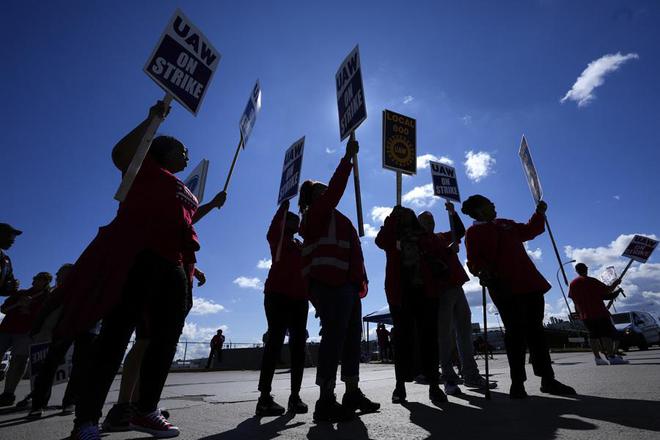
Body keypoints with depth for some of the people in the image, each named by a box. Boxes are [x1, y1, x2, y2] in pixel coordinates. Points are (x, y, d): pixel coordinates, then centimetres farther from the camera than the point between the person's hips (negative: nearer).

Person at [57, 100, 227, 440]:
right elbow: (120, 154, -9)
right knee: (118, 333, -11)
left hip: (174, 265, 8)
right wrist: (154, 118, -4)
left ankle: (146, 411, 15)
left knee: (167, 337, 4)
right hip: (137, 255, -8)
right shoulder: (146, 167, 11)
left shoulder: (183, 189, 31)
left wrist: (212, 204, 38)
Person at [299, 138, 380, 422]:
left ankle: (352, 394, 15)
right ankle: (326, 401, -11)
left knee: (351, 336, 8)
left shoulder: (332, 218, 30)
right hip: (331, 281, -10)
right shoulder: (317, 212, 6)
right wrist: (348, 157, -1)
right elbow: (336, 188, -7)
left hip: (346, 282, 10)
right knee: (335, 335, -15)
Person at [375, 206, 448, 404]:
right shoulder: (392, 236, 15)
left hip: (425, 291, 1)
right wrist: (392, 217, -7)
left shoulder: (425, 234, 17)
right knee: (403, 338, 1)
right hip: (401, 294, -1)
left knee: (429, 337, -1)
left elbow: (439, 250, 0)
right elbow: (380, 241, -9)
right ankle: (400, 385, 8)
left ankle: (433, 384, 5)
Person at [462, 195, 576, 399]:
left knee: (535, 330, 10)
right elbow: (473, 261, -8)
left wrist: (539, 213, 25)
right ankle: (517, 382, 5)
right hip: (504, 287, -6)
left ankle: (547, 379, 19)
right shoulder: (474, 231, 1)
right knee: (515, 332, -5)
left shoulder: (506, 224, 23)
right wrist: (483, 272, -26)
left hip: (529, 282, 7)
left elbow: (529, 230, 35)